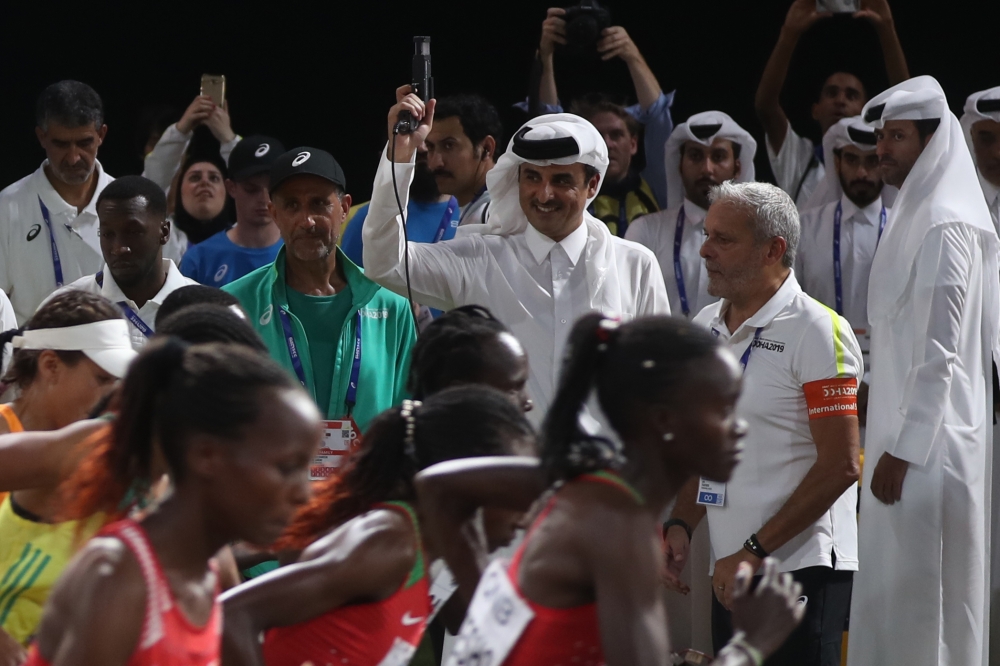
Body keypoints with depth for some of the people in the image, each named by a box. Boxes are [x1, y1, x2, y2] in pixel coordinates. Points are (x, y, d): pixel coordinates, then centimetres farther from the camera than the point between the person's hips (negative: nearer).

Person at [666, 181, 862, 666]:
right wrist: (680, 525, 4)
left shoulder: (818, 332, -9)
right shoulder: (704, 327, 13)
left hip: (801, 569, -7)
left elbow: (840, 467, -13)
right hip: (730, 571, 7)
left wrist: (755, 552, -15)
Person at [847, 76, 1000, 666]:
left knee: (919, 590, -7)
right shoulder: (917, 214, 15)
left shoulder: (944, 225, -15)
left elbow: (941, 351, -19)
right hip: (909, 429, 10)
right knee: (894, 590, 11)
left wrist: (902, 450, -20)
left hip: (928, 440, -10)